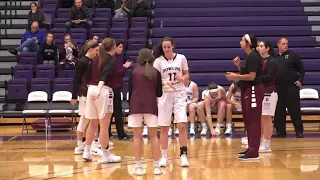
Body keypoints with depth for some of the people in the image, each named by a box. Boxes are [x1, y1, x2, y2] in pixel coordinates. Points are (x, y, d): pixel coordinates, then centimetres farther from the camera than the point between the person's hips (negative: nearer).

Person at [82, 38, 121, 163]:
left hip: (91, 90, 7)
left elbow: (88, 76, 17)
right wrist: (99, 88, -36)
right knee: (104, 125, -1)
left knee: (93, 124, 17)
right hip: (104, 91, -7)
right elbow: (104, 74, -22)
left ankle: (86, 152, 20)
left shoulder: (96, 60, 14)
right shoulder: (112, 60, -5)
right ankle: (106, 155, 5)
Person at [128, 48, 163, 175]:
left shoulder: (135, 71, 5)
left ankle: (139, 167, 2)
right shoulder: (156, 72, 5)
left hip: (135, 106, 0)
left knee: (137, 137, 4)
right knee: (153, 136, 7)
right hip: (151, 106, 0)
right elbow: (159, 93, 9)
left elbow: (130, 90, 7)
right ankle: (156, 166, 6)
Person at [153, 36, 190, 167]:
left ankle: (183, 155, 1)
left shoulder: (181, 58, 0)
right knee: (164, 127, 3)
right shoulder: (158, 61, -2)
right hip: (165, 94, 0)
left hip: (179, 94, 0)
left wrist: (182, 78, -12)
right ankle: (164, 156, 14)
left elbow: (187, 75, 10)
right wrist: (165, 83, -22)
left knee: (182, 125, -9)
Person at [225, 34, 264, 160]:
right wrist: (238, 65, 5)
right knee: (248, 120, 15)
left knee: (253, 121, -8)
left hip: (254, 90, -10)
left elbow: (252, 76, -21)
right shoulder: (248, 56, 14)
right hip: (247, 90, 10)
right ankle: (251, 148, 23)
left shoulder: (253, 56, -15)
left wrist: (235, 76, -15)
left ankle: (253, 152, -7)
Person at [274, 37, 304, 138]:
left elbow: (301, 68, 3)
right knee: (279, 111, 6)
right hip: (278, 88, 3)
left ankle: (299, 131, 7)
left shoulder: (292, 55, 2)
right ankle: (280, 131, 15)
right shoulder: (274, 57, 10)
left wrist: (300, 80, -7)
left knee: (295, 110, -1)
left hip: (291, 88, -3)